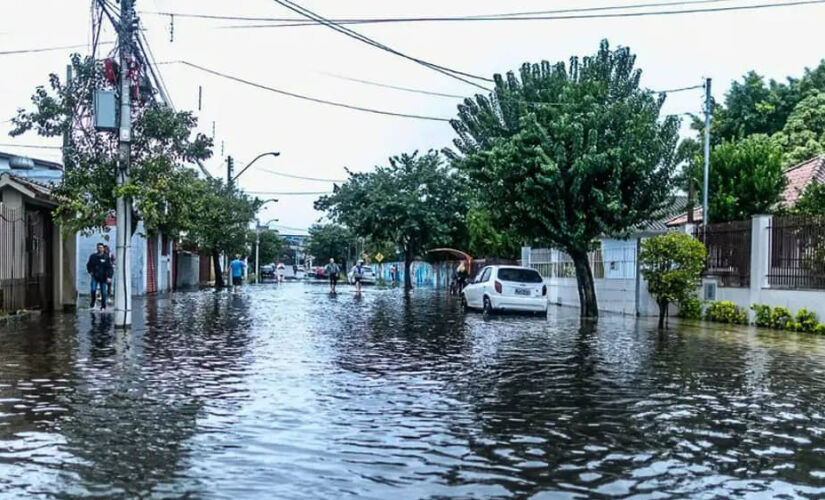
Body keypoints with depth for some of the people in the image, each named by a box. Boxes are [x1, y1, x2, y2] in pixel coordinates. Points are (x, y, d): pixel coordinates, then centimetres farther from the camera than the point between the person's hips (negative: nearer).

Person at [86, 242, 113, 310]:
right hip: (94, 276, 1)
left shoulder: (106, 257, -4)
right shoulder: (93, 256, 4)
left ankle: (103, 306, 15)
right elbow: (89, 265, 20)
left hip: (103, 277, -1)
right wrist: (90, 271, 4)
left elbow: (110, 268, -7)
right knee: (93, 290, -12)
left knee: (103, 292, 3)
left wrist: (109, 277, -17)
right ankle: (92, 304, 6)